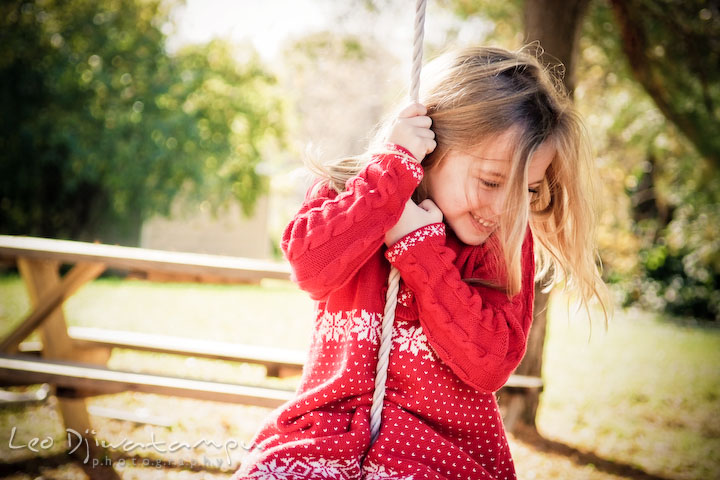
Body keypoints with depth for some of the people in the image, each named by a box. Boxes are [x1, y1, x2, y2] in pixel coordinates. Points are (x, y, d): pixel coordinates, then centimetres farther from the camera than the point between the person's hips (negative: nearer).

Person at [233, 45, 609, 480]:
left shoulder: (507, 241, 2)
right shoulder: (349, 196, 4)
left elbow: (490, 366, -10)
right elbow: (312, 267, -18)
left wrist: (419, 248, -14)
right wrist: (392, 166, -16)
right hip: (331, 424, 1)